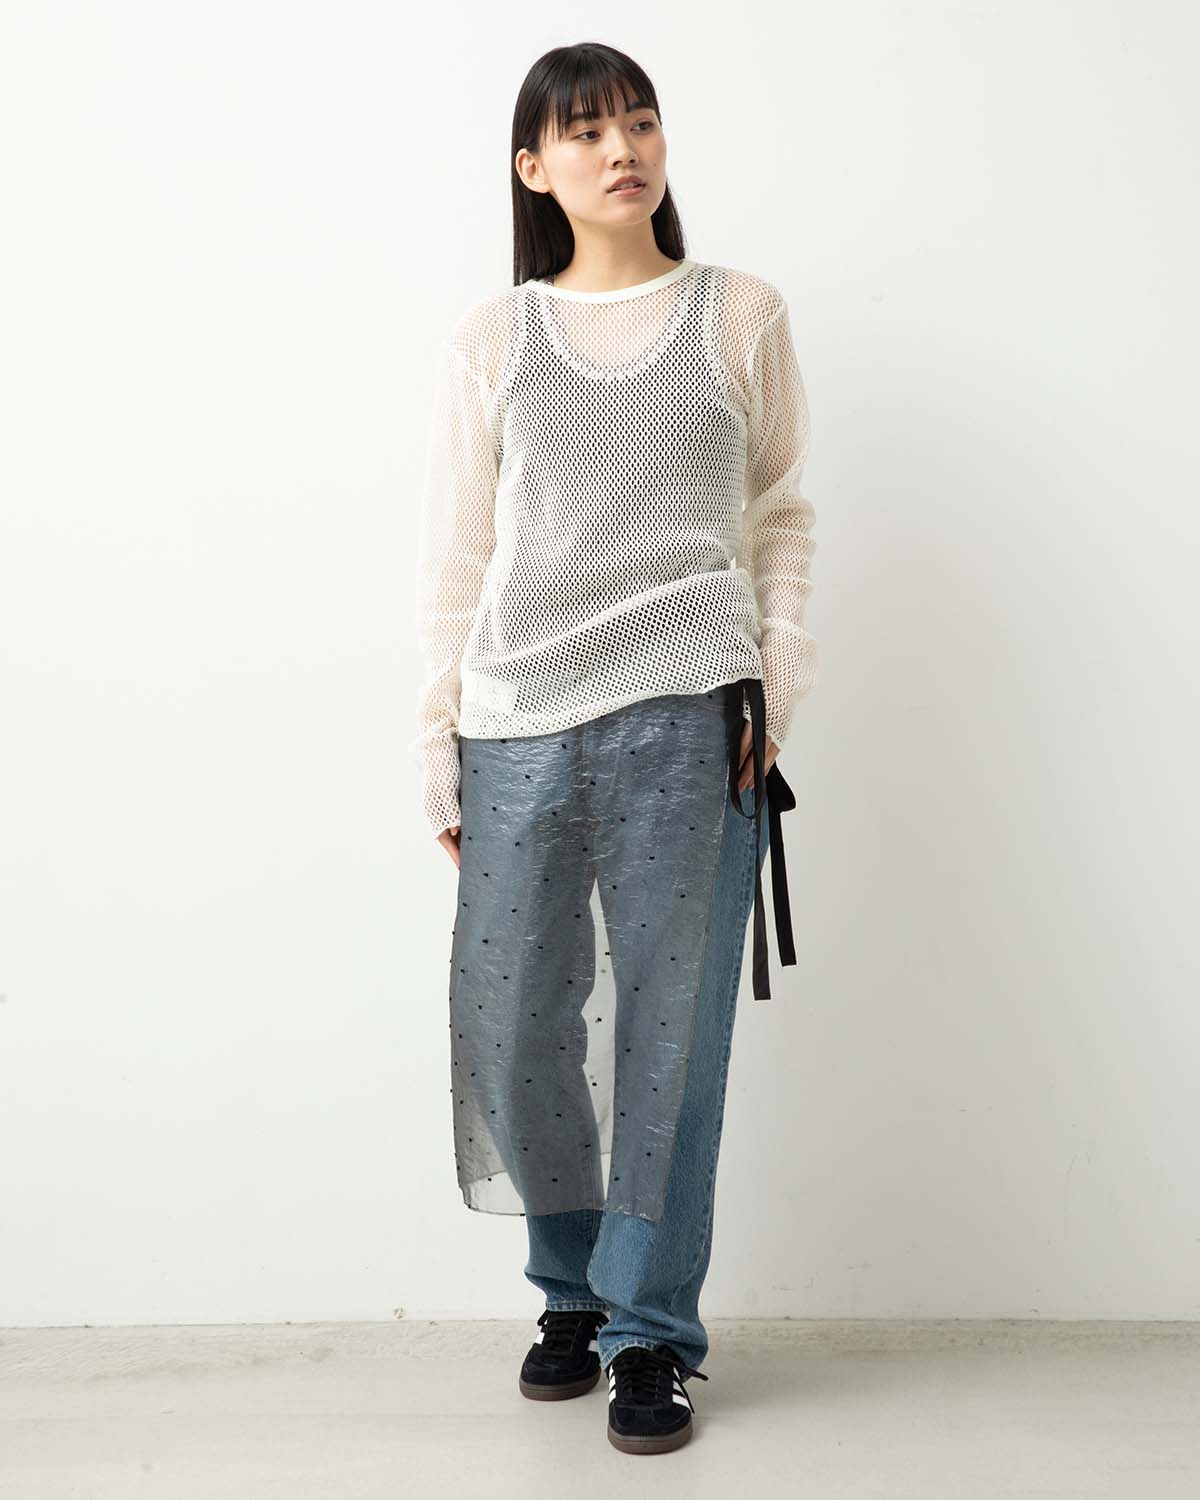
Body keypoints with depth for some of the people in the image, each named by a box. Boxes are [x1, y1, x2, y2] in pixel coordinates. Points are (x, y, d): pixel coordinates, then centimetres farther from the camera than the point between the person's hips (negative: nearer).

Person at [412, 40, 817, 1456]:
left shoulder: (742, 314, 9)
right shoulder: (489, 339, 10)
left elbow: (783, 519, 12)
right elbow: (454, 556, 10)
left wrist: (773, 692, 1)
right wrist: (440, 755, 7)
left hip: (687, 715, -1)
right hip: (519, 722, 1)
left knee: (671, 1026, 1)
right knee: (513, 1030, 4)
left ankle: (651, 1331, 17)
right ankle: (573, 1291, 28)